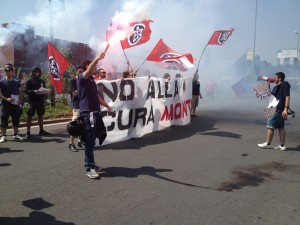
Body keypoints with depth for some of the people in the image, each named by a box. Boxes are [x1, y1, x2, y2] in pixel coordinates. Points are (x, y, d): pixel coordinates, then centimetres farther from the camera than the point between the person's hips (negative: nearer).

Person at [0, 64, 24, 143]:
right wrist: (6, 99, -19)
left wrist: (20, 100, -4)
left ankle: (15, 135, 19)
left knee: (16, 120, 8)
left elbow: (20, 92, 12)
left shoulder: (17, 82, 9)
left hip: (15, 104, 3)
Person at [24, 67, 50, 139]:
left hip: (41, 101, 5)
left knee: (40, 115, 12)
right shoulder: (29, 81, -1)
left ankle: (41, 130, 22)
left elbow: (44, 90, 20)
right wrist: (34, 91, -23)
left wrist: (45, 92, -3)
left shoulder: (41, 81, 15)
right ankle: (28, 132, -1)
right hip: (32, 102, -5)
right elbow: (26, 91, -7)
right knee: (29, 116, -4)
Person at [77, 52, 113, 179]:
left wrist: (107, 106, 28)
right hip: (88, 113, -9)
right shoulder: (82, 77, -4)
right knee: (89, 141, -9)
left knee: (91, 141, 12)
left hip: (94, 113, 9)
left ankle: (90, 164, 21)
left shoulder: (91, 80, 22)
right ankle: (89, 168, -5)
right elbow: (88, 70, -28)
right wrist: (97, 59, -41)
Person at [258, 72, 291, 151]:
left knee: (270, 126, -4)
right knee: (281, 127, 8)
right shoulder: (277, 87, 18)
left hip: (279, 111, -9)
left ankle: (267, 144, 4)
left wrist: (285, 109, -28)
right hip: (276, 109, 9)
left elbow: (287, 97, -20)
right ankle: (282, 145, 11)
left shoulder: (285, 85, -10)